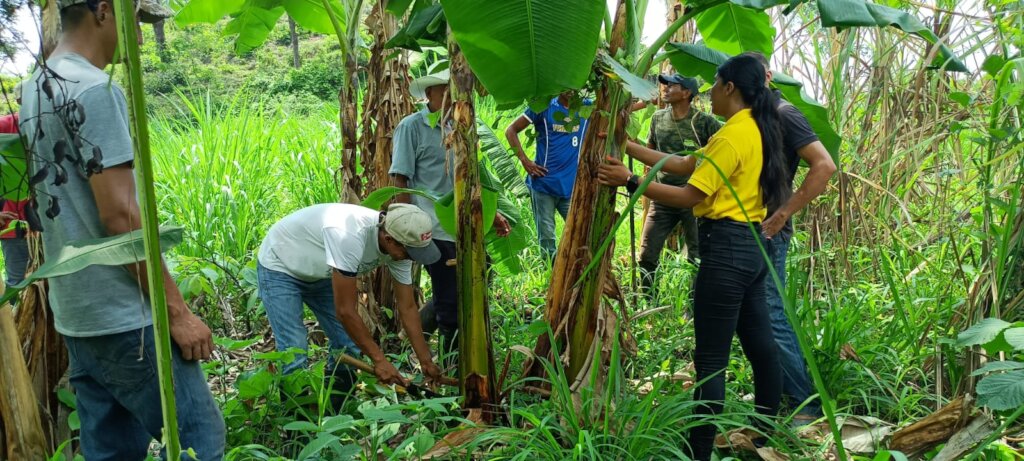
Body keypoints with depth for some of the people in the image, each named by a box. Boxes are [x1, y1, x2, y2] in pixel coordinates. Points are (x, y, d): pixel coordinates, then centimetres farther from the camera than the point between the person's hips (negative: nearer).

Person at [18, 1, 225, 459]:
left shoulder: (33, 91, 14)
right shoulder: (94, 89, -15)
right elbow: (120, 214, -20)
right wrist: (177, 310, -15)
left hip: (74, 314, 9)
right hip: (123, 316, -9)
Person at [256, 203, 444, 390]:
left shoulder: (399, 245, -19)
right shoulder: (349, 236, -43)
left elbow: (408, 308, -7)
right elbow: (345, 310, -36)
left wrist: (426, 361, -7)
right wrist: (379, 359, -29)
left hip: (320, 273, 7)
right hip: (279, 268, -7)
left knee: (348, 346, 0)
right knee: (294, 356, -17)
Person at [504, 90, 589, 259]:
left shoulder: (587, 107, 7)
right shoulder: (544, 107, 2)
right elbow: (511, 130, 4)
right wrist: (524, 161, -5)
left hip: (572, 186, 2)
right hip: (543, 183, -2)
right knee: (547, 237, 4)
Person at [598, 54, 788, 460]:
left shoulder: (732, 135, -15)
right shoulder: (756, 130, 14)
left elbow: (689, 196, -18)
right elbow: (684, 164, 14)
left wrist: (630, 181, -16)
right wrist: (629, 145, 14)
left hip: (726, 249, -10)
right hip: (752, 247, 10)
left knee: (710, 358, -4)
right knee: (759, 345, 16)